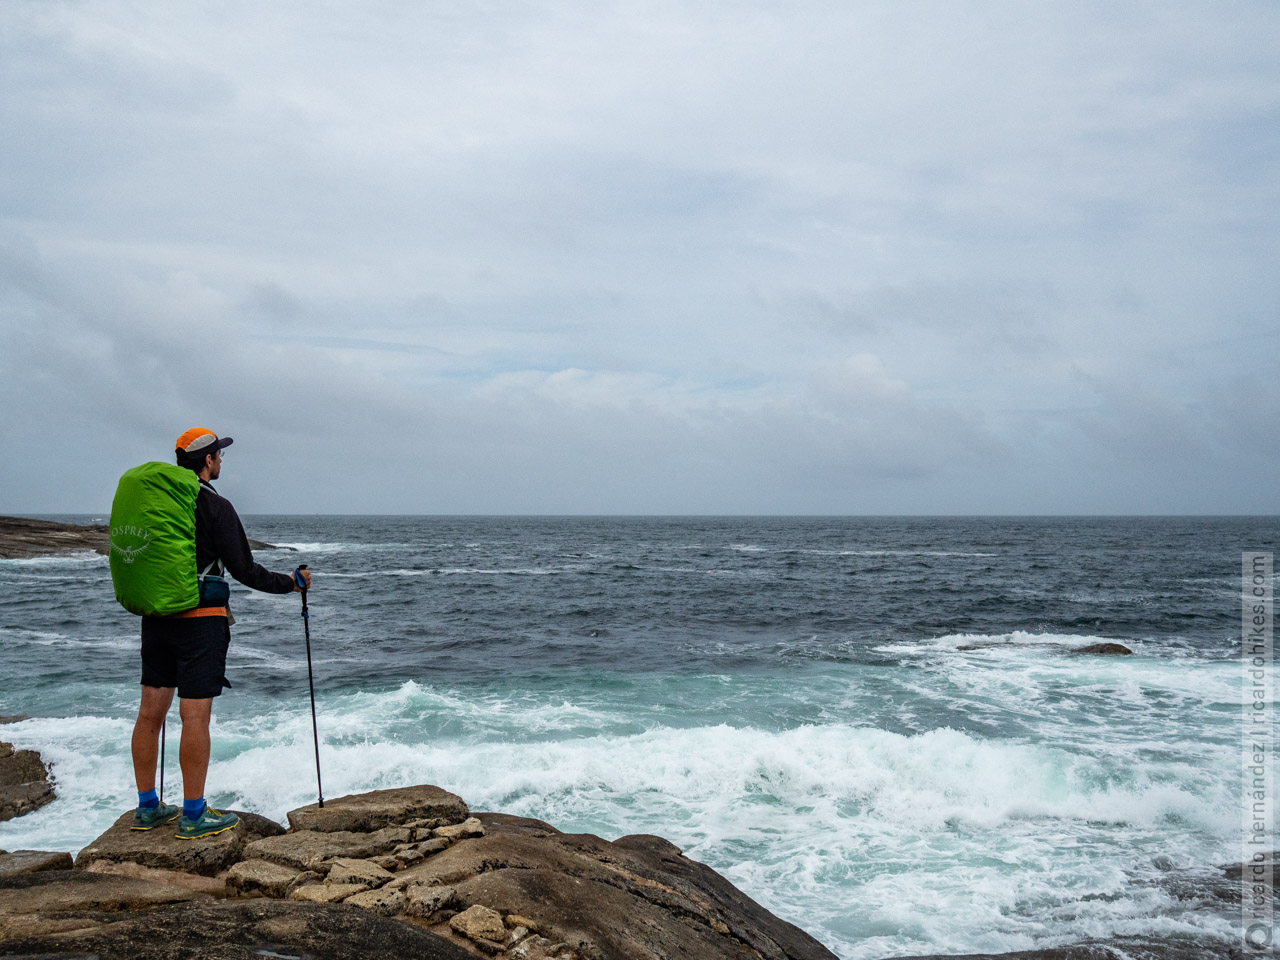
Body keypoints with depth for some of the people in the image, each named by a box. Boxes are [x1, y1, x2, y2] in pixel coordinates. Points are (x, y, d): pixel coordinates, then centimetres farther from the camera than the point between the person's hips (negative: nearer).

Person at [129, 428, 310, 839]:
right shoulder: (215, 508, -12)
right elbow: (244, 570, -11)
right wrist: (290, 582, 2)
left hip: (156, 617, 7)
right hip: (200, 620, -7)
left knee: (151, 711, 11)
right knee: (195, 714, -4)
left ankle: (147, 807, 21)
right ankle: (194, 815, 1)